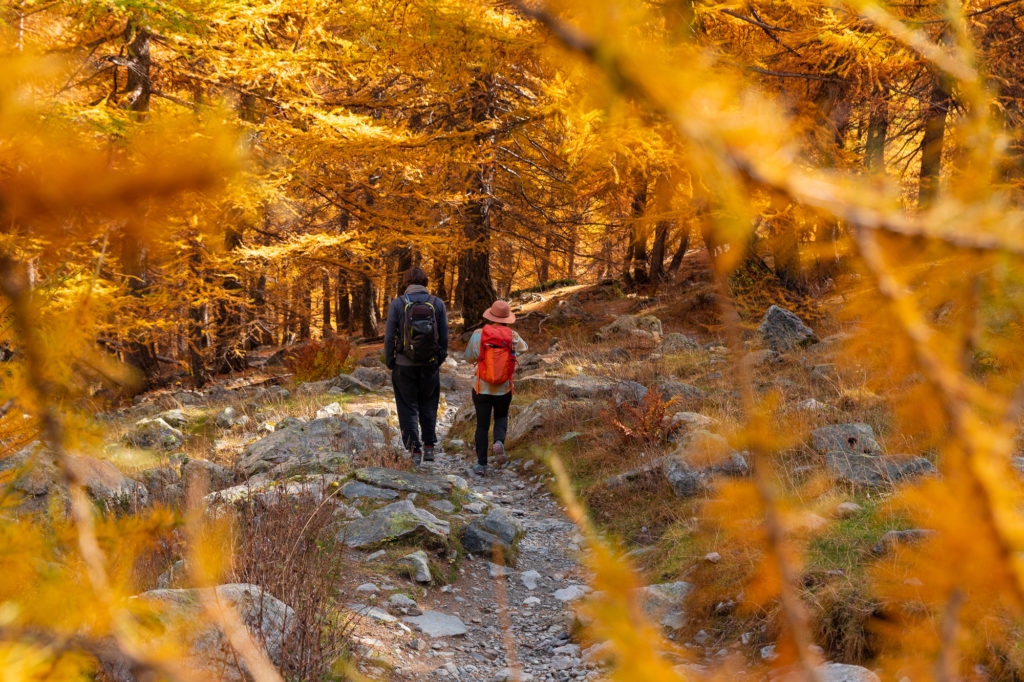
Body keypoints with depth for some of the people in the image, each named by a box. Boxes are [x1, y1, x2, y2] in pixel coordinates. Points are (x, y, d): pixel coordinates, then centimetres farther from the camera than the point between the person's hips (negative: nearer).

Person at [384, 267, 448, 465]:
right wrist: (440, 359, 13)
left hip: (404, 366, -2)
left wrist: (389, 361, 5)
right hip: (430, 365, 2)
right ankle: (429, 447, 18)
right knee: (428, 406, 18)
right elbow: (444, 336, 1)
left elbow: (390, 336, -6)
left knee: (408, 409, 7)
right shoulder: (437, 304, -2)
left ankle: (415, 451, 4)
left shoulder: (397, 304, -7)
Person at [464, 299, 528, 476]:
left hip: (481, 389, -1)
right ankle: (499, 443, -4)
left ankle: (481, 464, 9)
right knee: (501, 418, 25)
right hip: (503, 390, 1)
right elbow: (523, 348, 16)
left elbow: (469, 357, 2)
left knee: (482, 426, 10)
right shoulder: (513, 337, -7)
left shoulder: (478, 335, -11)